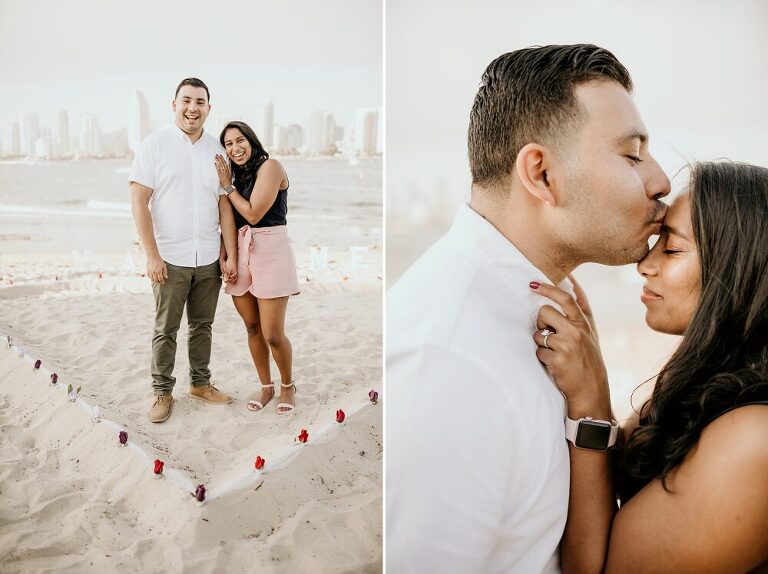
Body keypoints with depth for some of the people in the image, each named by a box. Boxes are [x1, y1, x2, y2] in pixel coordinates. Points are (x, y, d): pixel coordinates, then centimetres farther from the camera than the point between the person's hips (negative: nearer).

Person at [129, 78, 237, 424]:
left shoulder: (217, 150, 6)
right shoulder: (155, 145, -4)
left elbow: (225, 207, 6)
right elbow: (139, 202, -7)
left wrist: (232, 257, 2)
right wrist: (152, 255, -13)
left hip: (208, 259, 4)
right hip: (170, 258, -3)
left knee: (202, 325, 14)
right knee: (166, 329, 5)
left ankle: (200, 383, 28)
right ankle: (162, 392, 18)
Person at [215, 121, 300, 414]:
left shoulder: (270, 166, -6)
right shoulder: (234, 173, 16)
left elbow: (253, 213, -12)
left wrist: (228, 186, -2)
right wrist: (223, 256, 0)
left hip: (270, 250, -6)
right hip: (239, 253, 7)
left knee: (273, 334, -5)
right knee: (252, 328, 11)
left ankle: (287, 385, 20)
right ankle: (266, 386, 27)